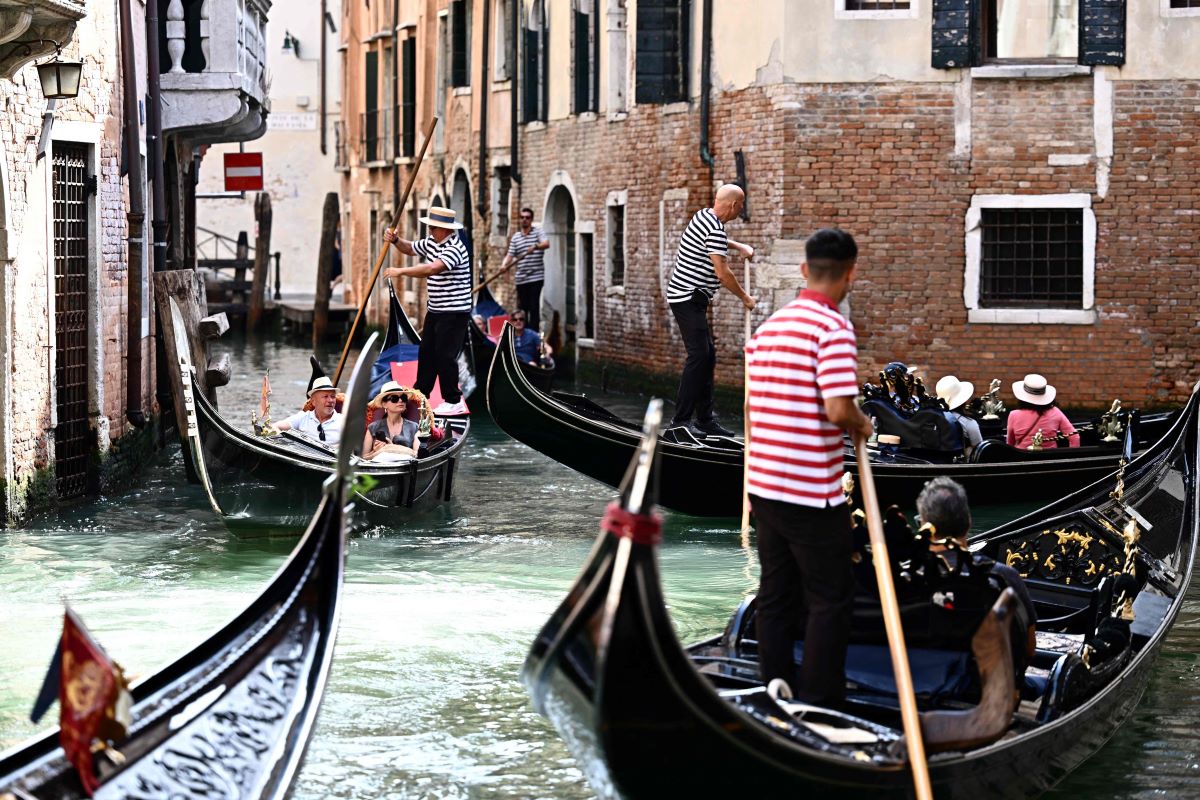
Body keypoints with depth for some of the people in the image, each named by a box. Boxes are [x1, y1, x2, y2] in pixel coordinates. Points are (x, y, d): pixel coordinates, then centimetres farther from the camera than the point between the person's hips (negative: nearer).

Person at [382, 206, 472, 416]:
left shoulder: (454, 249, -22)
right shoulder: (432, 242, 8)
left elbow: (432, 268, -34)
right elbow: (410, 249, 25)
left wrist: (401, 271, -31)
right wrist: (395, 240, 3)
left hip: (454, 313, -10)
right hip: (435, 310, 10)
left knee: (445, 355, -7)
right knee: (426, 352, 15)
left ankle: (453, 401, 0)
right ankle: (420, 394, 26)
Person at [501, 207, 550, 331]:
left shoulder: (538, 232, 1)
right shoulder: (515, 237, 13)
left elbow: (546, 244, -17)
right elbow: (510, 255, 9)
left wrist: (536, 246, -37)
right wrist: (504, 264, -11)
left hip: (536, 277, -4)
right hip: (521, 279, 4)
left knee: (534, 307, -6)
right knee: (522, 307, 7)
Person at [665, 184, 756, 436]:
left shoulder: (704, 216, 11)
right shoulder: (714, 230, -19)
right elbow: (722, 273, -21)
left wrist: (739, 246, 25)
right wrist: (745, 298, -9)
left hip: (691, 299, 10)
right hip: (688, 299, -10)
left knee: (708, 354, 11)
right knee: (698, 355, -13)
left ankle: (705, 418, 14)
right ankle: (681, 420, -14)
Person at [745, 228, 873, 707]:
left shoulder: (767, 327, 11)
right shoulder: (833, 327, -14)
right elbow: (838, 409, -23)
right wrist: (862, 426, -2)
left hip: (763, 485, 8)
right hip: (812, 494, -8)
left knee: (775, 596, 13)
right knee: (830, 600, 1)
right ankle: (819, 709, 2)